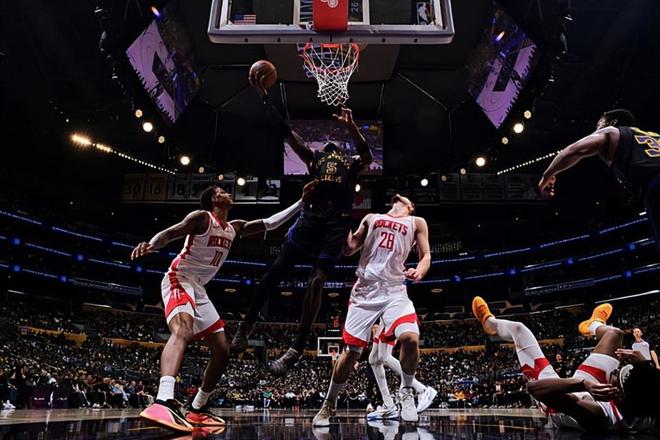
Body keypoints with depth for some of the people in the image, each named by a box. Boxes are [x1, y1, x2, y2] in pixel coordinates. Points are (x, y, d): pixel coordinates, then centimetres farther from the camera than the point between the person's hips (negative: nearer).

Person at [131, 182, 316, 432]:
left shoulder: (234, 228, 14)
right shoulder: (202, 217, -7)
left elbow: (270, 223, 16)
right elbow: (169, 233, -17)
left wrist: (302, 201, 14)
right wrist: (152, 244, -41)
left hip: (198, 289, 9)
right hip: (178, 280, -8)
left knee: (222, 351, 5)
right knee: (183, 331, -37)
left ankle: (197, 410, 16)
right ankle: (163, 402, -54)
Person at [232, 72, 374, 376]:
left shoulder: (354, 162, 17)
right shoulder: (315, 156, 23)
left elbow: (368, 156, -9)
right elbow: (285, 131, 15)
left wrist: (351, 126, -26)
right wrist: (264, 96, 10)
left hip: (337, 222, -2)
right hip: (311, 215, 2)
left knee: (316, 282, -8)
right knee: (278, 268, -6)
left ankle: (296, 350, -4)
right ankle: (247, 324, 9)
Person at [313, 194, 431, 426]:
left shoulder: (417, 222, 15)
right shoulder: (371, 218, 19)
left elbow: (426, 255, 6)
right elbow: (349, 249, 15)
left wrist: (419, 270, -16)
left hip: (394, 289, -1)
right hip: (365, 290, 1)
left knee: (410, 338, -24)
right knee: (351, 351, 1)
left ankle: (406, 392, 3)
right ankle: (329, 404, 20)